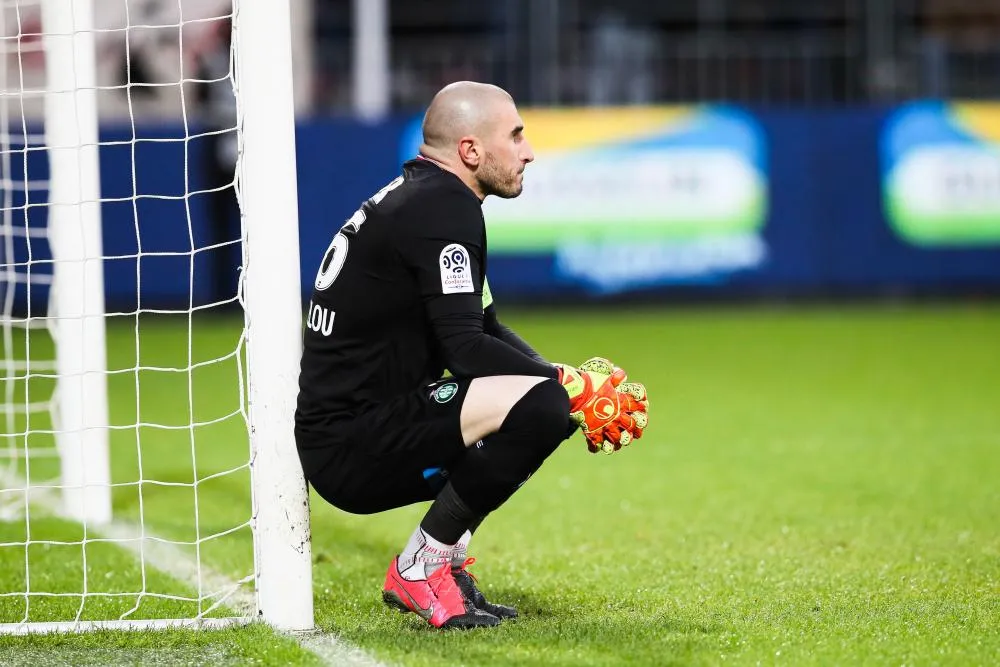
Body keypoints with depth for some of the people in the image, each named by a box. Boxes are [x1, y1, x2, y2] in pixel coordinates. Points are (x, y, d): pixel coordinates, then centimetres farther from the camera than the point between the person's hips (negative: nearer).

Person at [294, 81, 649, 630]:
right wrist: (568, 386, -13)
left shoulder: (419, 196, 17)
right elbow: (465, 348, -22)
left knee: (547, 406, 21)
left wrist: (563, 382, 6)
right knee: (539, 406, -26)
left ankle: (442, 562, 17)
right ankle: (422, 568, -11)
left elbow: (485, 329, 21)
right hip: (351, 450, -11)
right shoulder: (442, 208, -15)